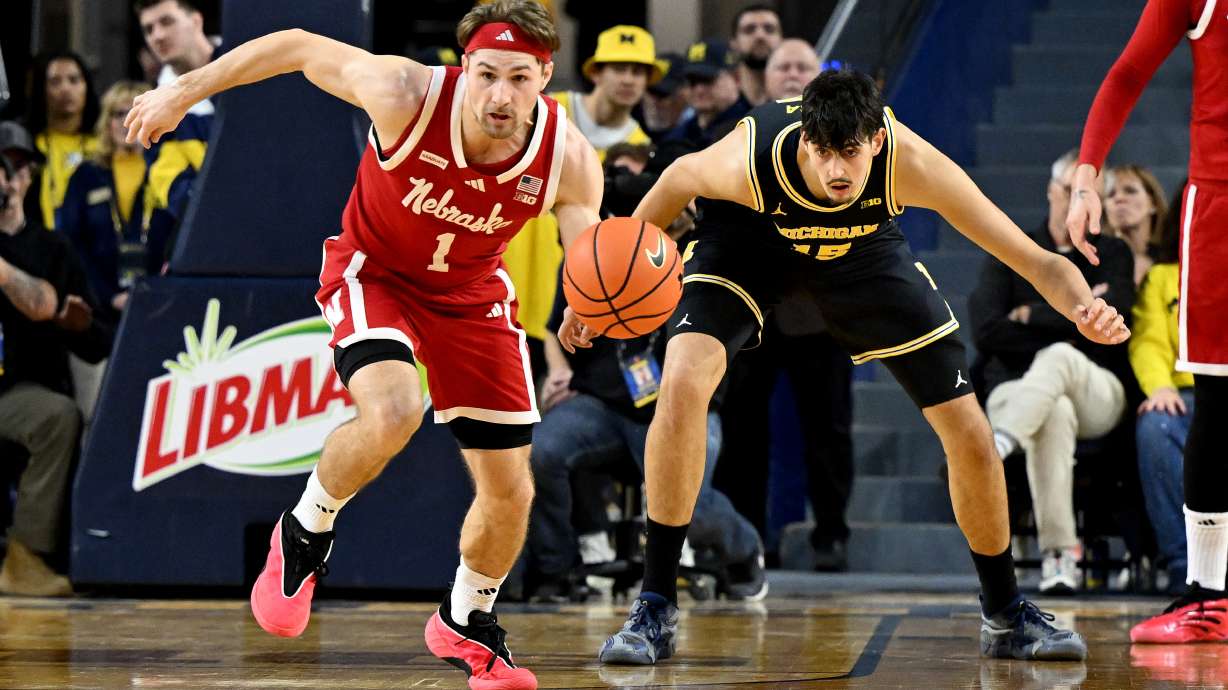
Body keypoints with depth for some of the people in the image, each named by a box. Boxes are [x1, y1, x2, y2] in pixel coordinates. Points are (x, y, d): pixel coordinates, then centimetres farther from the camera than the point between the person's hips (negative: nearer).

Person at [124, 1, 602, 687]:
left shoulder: (570, 159, -24)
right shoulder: (406, 95, -32)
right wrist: (184, 91, -12)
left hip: (472, 292, 3)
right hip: (376, 272, -3)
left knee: (511, 491, 2)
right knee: (393, 412, -34)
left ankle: (467, 624, 33)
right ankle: (305, 532, -3)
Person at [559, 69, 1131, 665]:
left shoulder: (912, 163, -38)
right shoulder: (749, 162, -39)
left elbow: (1036, 261, -37)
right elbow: (681, 178, -13)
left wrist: (1082, 306, -59)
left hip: (864, 247, 2)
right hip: (747, 240, -1)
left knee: (970, 434, -3)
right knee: (682, 385, -28)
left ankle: (1005, 616, 21)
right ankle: (655, 610, -15)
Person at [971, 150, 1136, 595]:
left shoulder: (1113, 254, 16)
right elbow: (986, 331, -2)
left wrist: (1031, 315, -4)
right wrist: (1075, 315, -4)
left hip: (1098, 395, 0)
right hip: (1015, 388, 0)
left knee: (1059, 358, -38)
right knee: (1056, 412, -40)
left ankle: (994, 449, -64)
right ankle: (1059, 552, -53)